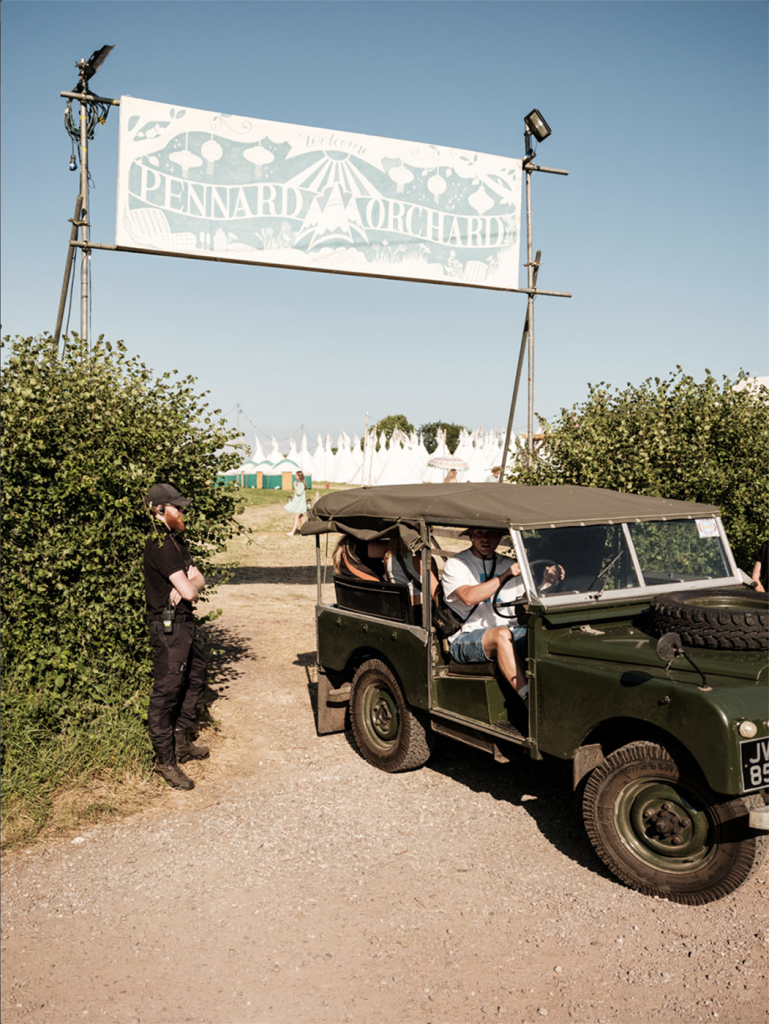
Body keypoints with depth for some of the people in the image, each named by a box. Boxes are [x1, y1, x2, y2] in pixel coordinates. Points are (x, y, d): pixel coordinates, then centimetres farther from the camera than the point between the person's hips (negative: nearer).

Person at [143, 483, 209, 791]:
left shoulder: (175, 541, 13)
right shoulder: (160, 545, -19)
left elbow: (198, 579, 8)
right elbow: (190, 591, -22)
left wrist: (185, 586, -13)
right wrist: (189, 586, 1)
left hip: (183, 623, 11)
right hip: (168, 626, -11)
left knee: (195, 679, 20)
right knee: (166, 691, -4)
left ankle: (182, 743, 32)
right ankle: (165, 760, 3)